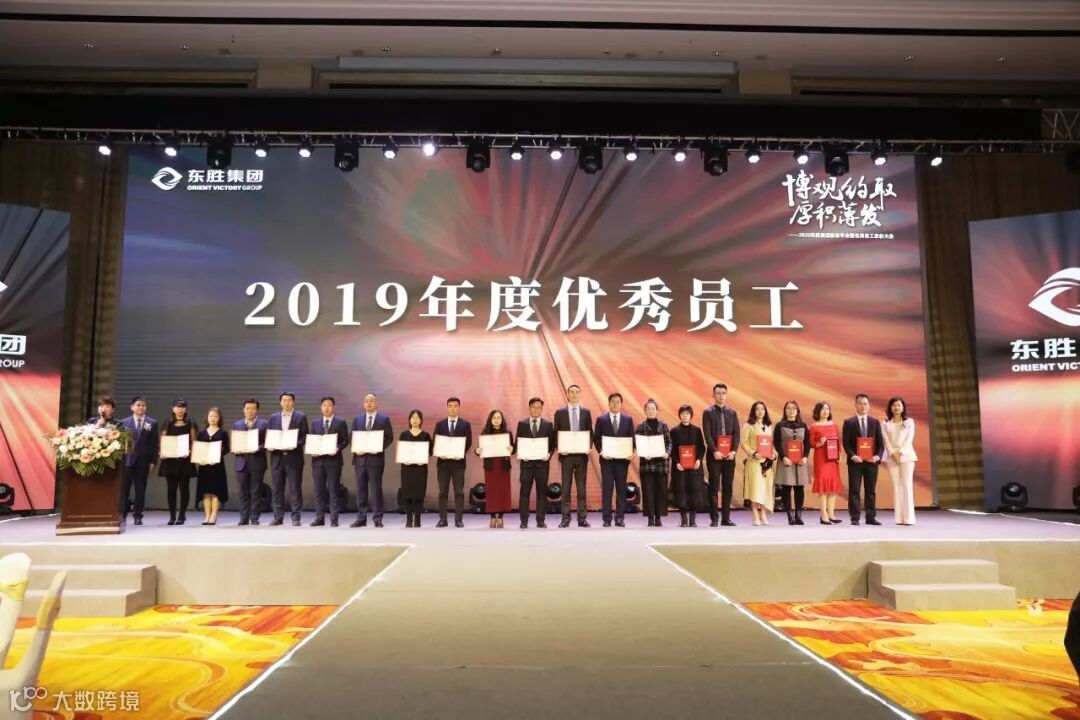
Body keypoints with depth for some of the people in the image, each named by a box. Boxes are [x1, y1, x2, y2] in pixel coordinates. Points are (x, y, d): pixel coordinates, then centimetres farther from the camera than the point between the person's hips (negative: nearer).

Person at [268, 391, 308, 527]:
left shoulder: (301, 417, 4)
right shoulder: (273, 418, 14)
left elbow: (305, 437, 0)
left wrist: (296, 444, -16)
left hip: (294, 458, -3)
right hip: (277, 457, 3)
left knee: (295, 489, -1)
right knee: (276, 489, 5)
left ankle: (296, 518, 3)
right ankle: (278, 517, 13)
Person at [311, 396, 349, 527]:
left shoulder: (340, 422, 4)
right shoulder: (315, 423, 14)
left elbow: (345, 441, 0)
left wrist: (337, 449, -17)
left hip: (333, 460, -3)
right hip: (318, 460, 3)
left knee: (334, 491, -2)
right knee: (319, 491, 6)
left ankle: (334, 519, 2)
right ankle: (319, 518, 13)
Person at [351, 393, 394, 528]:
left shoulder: (384, 419, 2)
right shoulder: (357, 419, 12)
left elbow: (389, 437, 0)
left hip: (375, 458, -3)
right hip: (360, 458, 3)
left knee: (376, 489, -1)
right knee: (361, 490, 7)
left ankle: (377, 519, 5)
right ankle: (361, 518, 13)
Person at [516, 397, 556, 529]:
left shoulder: (548, 424, 7)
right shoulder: (522, 424, 7)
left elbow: (552, 444, 7)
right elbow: (518, 443, 7)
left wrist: (549, 454, -11)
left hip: (542, 462, 0)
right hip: (526, 462, 0)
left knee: (542, 492, 3)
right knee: (524, 492, 0)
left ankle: (540, 520, 11)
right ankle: (524, 521, 5)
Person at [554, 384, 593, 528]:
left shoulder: (586, 412, 7)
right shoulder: (560, 412, 4)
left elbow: (590, 433, 8)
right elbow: (556, 434, 4)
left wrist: (589, 447, -8)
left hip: (582, 454, 1)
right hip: (566, 454, -1)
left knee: (581, 487, 6)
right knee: (566, 487, 3)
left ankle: (582, 518, 11)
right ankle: (566, 518, 7)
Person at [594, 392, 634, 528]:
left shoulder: (628, 419, 6)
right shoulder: (601, 419, 3)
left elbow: (632, 438, 7)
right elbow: (596, 438, 4)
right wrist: (601, 452, -10)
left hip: (622, 459, 1)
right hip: (607, 459, -1)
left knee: (621, 489, 4)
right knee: (607, 489, -1)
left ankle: (620, 518, 10)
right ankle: (607, 519, 3)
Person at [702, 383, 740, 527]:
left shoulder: (732, 413, 11)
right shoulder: (708, 413, 1)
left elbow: (736, 433, 5)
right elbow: (708, 434, -7)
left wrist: (733, 451, -8)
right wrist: (715, 451, -16)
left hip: (729, 455, 3)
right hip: (714, 455, -3)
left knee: (728, 487, 5)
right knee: (714, 487, 0)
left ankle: (726, 518, 10)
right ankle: (714, 518, 4)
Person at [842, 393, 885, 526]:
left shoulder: (875, 422, 10)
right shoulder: (848, 422, 3)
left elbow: (880, 442, 6)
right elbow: (846, 443, -2)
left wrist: (878, 455, -11)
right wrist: (852, 456, -18)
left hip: (871, 461, 2)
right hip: (855, 461, -2)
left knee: (871, 491, 7)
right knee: (854, 490, -1)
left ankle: (871, 517, 13)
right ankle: (855, 518, 2)